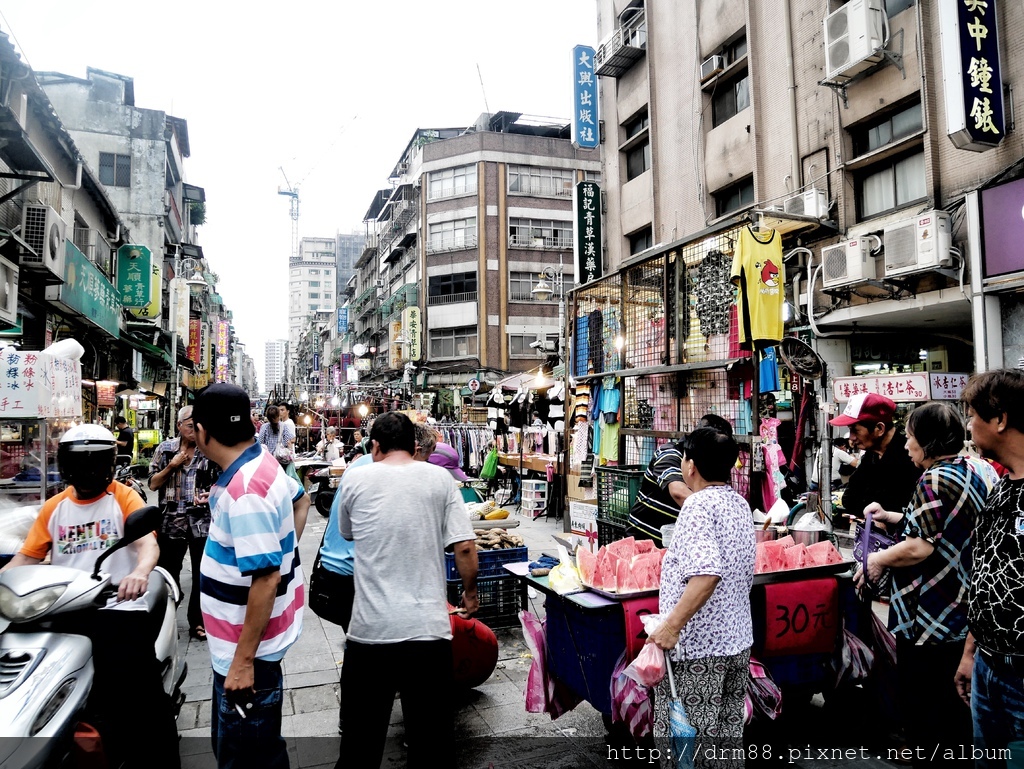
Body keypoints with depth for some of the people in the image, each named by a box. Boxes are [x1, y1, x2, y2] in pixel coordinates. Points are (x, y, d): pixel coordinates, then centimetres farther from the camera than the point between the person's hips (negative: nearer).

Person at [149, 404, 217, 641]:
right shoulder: (165, 449, 3)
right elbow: (153, 484, 4)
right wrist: (173, 465, -11)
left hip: (202, 523, -1)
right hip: (171, 522, 1)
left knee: (202, 576, 8)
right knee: (167, 574, 12)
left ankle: (197, 621, 22)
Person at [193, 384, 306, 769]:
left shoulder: (244, 492, -29)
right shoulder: (262, 461, 1)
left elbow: (266, 579, -30)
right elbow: (298, 497, 22)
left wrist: (244, 660, -24)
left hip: (246, 650, -10)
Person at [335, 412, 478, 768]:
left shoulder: (355, 478, -1)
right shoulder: (439, 478, -2)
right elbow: (465, 547, -5)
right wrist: (470, 593, 11)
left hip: (370, 630, 0)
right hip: (429, 630, 0)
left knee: (362, 737, 17)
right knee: (432, 737, 14)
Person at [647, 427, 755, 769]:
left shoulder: (699, 505, -18)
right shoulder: (741, 504, 8)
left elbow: (708, 572, -32)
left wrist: (671, 625, -29)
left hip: (697, 648, -9)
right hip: (738, 641, 9)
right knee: (728, 735, 20)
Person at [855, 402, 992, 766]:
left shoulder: (933, 480, -21)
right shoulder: (971, 473, 8)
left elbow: (921, 547, -25)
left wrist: (879, 560, -11)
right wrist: (892, 516, 14)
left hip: (929, 619, -10)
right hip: (962, 610, 10)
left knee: (919, 700, 4)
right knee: (949, 698, 23)